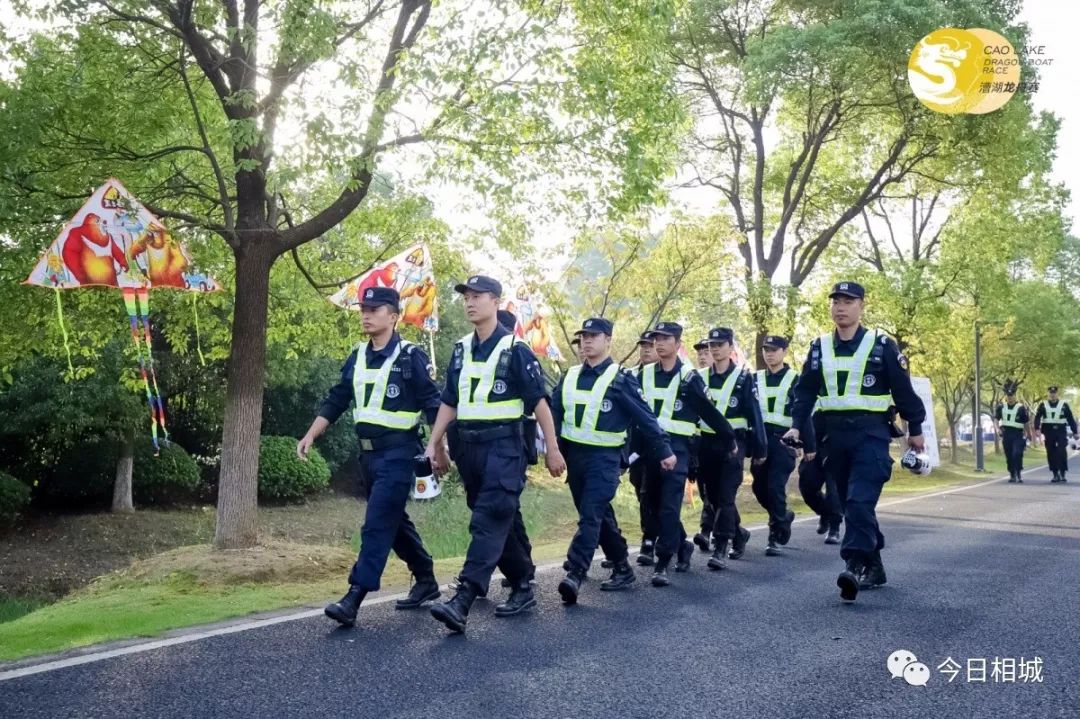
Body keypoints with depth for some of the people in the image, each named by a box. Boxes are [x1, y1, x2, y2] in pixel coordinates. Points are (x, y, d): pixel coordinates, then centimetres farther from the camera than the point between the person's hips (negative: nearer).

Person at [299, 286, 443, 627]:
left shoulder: (410, 357, -9)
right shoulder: (357, 358, 10)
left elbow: (433, 404, -10)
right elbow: (335, 401, 14)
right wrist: (310, 435, 6)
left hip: (398, 452, -8)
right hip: (367, 452, 8)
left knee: (377, 525, -11)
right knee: (395, 521, 16)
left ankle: (353, 598, -13)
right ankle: (426, 581, 30)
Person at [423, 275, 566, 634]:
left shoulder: (515, 350, -7)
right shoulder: (461, 350, 12)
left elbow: (539, 402, -6)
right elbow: (449, 402, 16)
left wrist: (552, 450, -6)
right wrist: (434, 444, 9)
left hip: (503, 446, -7)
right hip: (469, 446, 7)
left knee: (489, 522, -13)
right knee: (503, 522, 14)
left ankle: (462, 602, -21)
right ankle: (523, 588, 28)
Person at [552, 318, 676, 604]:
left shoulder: (620, 379, -6)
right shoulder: (569, 377, 9)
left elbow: (644, 417, -6)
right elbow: (554, 414, 11)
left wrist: (664, 450, -7)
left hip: (604, 457, -6)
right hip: (573, 454, 6)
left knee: (590, 515, -14)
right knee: (601, 516, 14)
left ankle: (575, 575, -18)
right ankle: (622, 569, 27)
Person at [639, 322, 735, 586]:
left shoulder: (688, 378, -4)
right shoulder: (643, 374, 8)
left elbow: (710, 413, 0)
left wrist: (730, 440, 5)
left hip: (677, 447, -5)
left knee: (669, 506, -10)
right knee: (654, 502, 13)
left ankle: (662, 564, -7)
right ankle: (682, 545, 34)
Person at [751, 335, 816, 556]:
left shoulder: (795, 380, -1)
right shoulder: (755, 379, 10)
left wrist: (809, 446, -5)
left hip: (783, 441, -4)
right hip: (760, 440, 5)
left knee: (775, 488, -10)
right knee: (759, 487, 8)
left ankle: (776, 538, 1)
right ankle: (783, 516, 34)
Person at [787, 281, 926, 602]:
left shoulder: (881, 344, -3)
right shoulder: (819, 347, 8)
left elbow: (903, 389, 1)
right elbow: (805, 390, 10)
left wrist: (915, 429, 4)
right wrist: (796, 426, -2)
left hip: (871, 433, -5)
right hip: (835, 434, 5)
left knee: (860, 501, -17)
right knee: (849, 503, 10)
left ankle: (854, 566, -21)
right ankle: (873, 565, 23)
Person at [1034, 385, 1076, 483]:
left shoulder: (1064, 404, 6)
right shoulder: (1043, 405, 6)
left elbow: (1070, 419, 8)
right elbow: (1037, 417, -4)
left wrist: (1074, 432, 5)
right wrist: (1037, 428, -19)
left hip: (1061, 431, -1)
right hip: (1048, 432, 1)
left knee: (1062, 452, -11)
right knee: (1051, 454, 3)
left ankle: (1062, 473, -3)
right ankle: (1055, 474, 12)